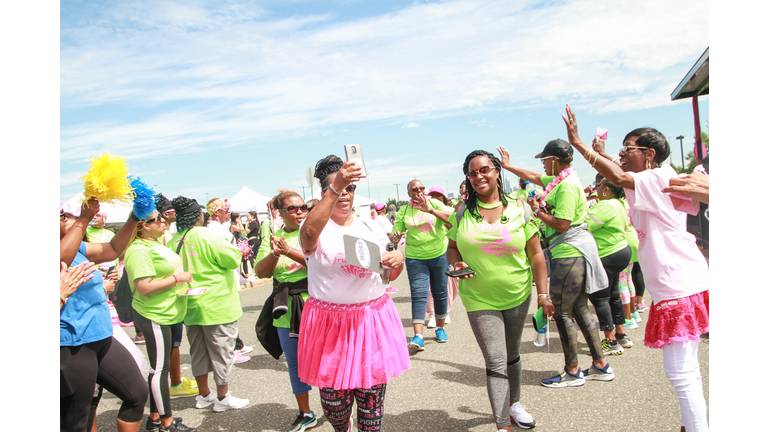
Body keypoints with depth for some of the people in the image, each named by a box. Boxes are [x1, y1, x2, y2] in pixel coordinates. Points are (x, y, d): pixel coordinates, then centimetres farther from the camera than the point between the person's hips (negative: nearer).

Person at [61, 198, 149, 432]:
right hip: (71, 346, -9)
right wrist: (83, 219, -33)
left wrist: (134, 219, 4)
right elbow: (62, 259, -37)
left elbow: (112, 249, 16)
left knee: (137, 394, 15)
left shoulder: (78, 247, 12)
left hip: (101, 339, 9)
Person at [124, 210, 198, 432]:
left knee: (161, 367, 16)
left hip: (168, 314, 10)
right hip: (154, 316, -10)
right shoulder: (138, 250, -19)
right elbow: (144, 287, -25)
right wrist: (176, 278, -19)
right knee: (160, 368, -1)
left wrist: (183, 277, 13)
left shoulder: (156, 244, 13)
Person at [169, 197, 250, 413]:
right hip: (216, 305, -6)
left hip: (189, 305, 7)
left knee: (198, 351, 16)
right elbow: (233, 259, -14)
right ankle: (223, 397, 12)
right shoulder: (208, 236, -17)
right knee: (221, 350, 4)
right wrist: (237, 249, 5)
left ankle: (204, 395, 28)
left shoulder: (174, 241, 2)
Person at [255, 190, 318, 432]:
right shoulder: (273, 238, 8)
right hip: (286, 309, 4)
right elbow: (261, 271, -1)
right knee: (295, 363, 15)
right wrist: (274, 254, -19)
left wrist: (289, 252, -26)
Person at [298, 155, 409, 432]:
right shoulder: (318, 227, -5)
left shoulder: (371, 227, 10)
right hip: (331, 323, -3)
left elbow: (391, 276, 17)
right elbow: (309, 233, -33)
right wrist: (334, 188, -44)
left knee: (372, 398, 9)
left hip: (373, 321, 3)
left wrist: (399, 259, -7)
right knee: (334, 403, 7)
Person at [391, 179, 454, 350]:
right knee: (418, 293, -11)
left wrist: (430, 210, -25)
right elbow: (395, 233, 4)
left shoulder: (434, 204, -1)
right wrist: (395, 237, -20)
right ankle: (418, 336, -15)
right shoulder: (404, 211, 3)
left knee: (440, 293, 9)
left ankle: (440, 328, 29)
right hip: (415, 258, 0)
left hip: (439, 255, 1)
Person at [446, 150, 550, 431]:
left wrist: (543, 294, -6)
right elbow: (452, 247, 10)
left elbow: (536, 254, -2)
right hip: (479, 300, -1)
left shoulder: (519, 208, -4)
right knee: (496, 363, -6)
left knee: (512, 356, 19)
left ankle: (513, 404, 42)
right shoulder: (462, 213, -2)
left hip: (517, 296, 2)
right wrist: (456, 264, -13)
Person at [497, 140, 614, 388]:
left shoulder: (567, 186, -17)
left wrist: (537, 211, -7)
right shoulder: (560, 180, 13)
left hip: (570, 253, -10)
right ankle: (601, 366, 22)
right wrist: (507, 166, 36)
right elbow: (534, 177, 29)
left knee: (562, 312, -2)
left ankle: (572, 373, 9)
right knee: (579, 309, 14)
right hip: (572, 252, 10)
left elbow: (561, 225, -21)